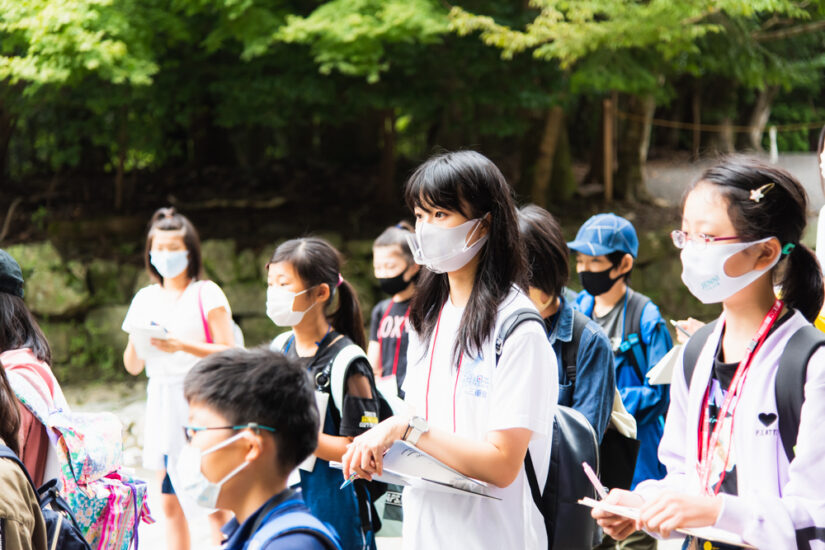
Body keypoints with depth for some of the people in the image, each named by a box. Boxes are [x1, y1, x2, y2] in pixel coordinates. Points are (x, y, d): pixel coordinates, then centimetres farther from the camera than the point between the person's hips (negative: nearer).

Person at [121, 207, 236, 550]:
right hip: (162, 401, 5)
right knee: (170, 504, 6)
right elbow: (132, 366, 14)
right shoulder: (145, 299, 14)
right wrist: (138, 341, -7)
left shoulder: (206, 294, -1)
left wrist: (183, 345, -20)